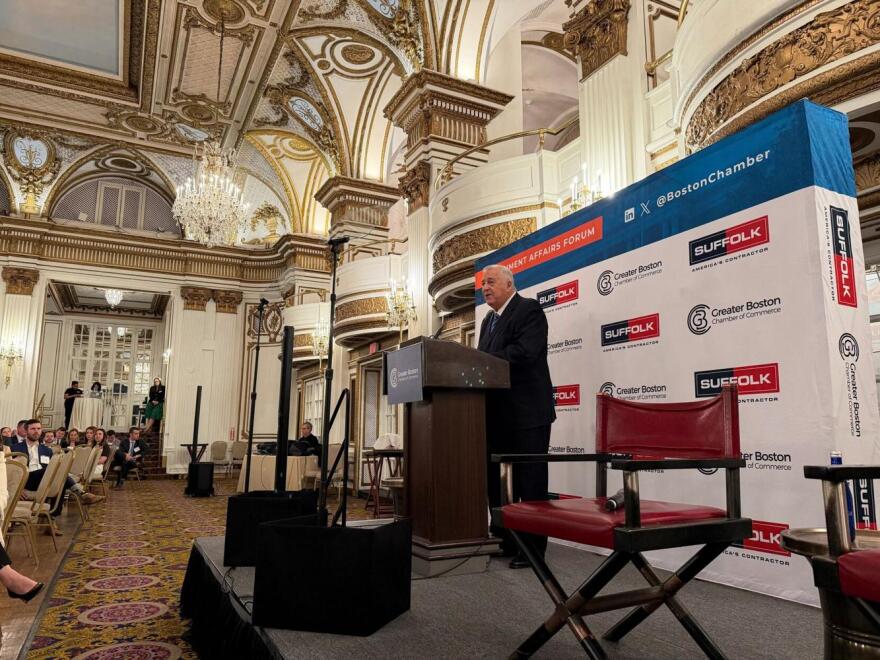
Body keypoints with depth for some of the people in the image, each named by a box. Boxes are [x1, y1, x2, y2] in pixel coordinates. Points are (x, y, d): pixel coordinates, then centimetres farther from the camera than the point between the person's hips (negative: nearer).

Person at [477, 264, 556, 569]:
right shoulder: (489, 320, 20)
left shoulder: (529, 309, -7)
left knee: (531, 483, 0)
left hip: (527, 413, -9)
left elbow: (524, 352, -22)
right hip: (498, 415, 9)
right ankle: (504, 541, 27)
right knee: (497, 481, 15)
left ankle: (533, 547, 9)